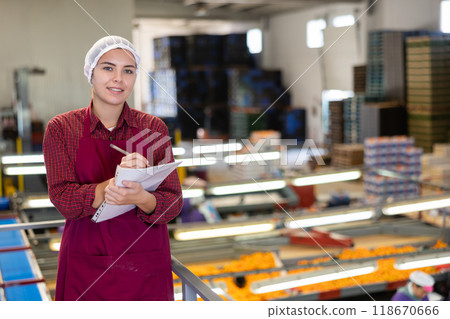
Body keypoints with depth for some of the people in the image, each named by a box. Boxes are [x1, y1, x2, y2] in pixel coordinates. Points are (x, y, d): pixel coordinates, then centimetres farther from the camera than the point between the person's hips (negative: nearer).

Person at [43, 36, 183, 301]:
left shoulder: (154, 128, -1)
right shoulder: (61, 128, -2)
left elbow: (173, 204, -5)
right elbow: (63, 199, -12)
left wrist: (141, 198, -28)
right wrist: (113, 184, -29)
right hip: (86, 266, -1)